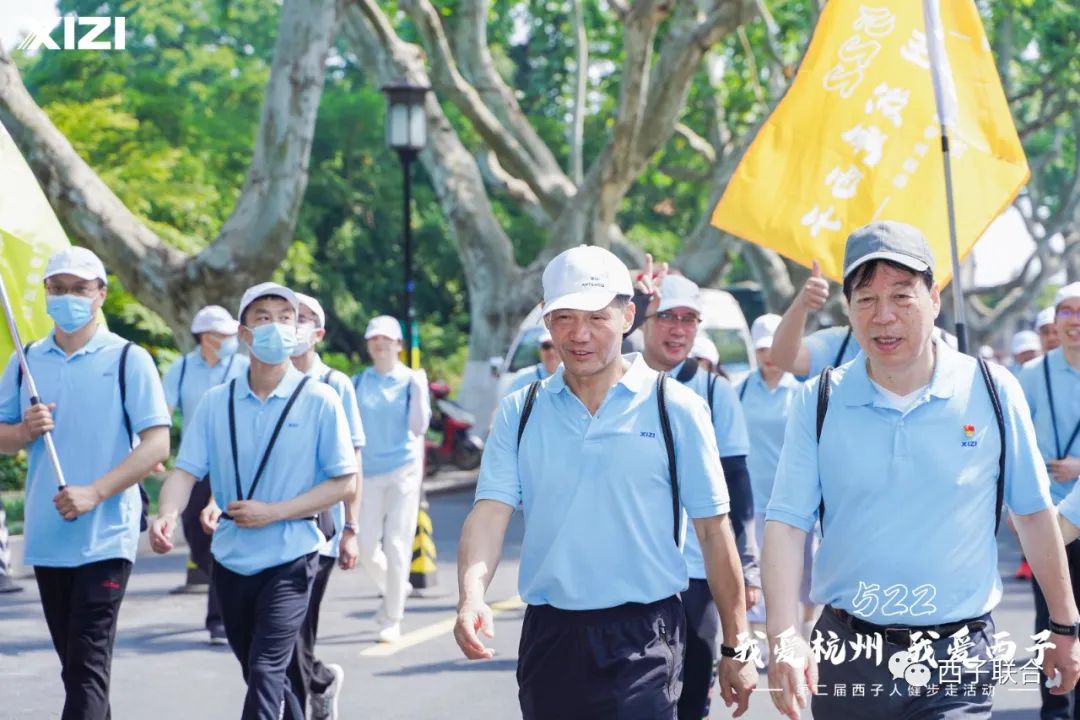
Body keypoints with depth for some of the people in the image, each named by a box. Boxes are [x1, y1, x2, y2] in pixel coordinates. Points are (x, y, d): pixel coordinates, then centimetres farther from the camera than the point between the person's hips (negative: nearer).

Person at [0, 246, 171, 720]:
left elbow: (157, 444, -9)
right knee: (73, 661, 12)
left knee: (88, 663, -10)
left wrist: (93, 493, -18)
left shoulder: (128, 360, -3)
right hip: (46, 536, 5)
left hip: (106, 537, -5)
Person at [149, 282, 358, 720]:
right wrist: (167, 515, -26)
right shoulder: (216, 402, 2)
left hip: (290, 559, -4)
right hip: (230, 560, 4)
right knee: (258, 674, 17)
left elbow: (345, 483, -5)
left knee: (266, 672, -16)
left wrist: (273, 512, -15)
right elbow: (186, 470, -4)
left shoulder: (319, 400, -6)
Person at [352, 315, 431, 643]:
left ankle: (392, 621, 2)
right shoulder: (358, 382, 7)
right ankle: (395, 589, 32)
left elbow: (418, 428, -10)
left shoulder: (410, 380, -1)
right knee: (366, 548, 2)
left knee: (396, 546, -6)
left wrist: (419, 390, -17)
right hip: (368, 471, 3)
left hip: (403, 470, -3)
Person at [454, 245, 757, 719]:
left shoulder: (676, 408, -1)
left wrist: (736, 649, 1)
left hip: (641, 643, -3)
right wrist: (472, 596, -23)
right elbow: (491, 511, -3)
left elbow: (714, 531, 1)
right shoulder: (520, 413, 7)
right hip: (547, 639, 3)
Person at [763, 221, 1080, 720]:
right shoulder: (817, 402, 0)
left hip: (956, 660, -1)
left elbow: (1033, 513, 7)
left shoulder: (993, 391, -2)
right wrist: (783, 638, -19)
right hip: (848, 655, 1)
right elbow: (786, 523, -5)